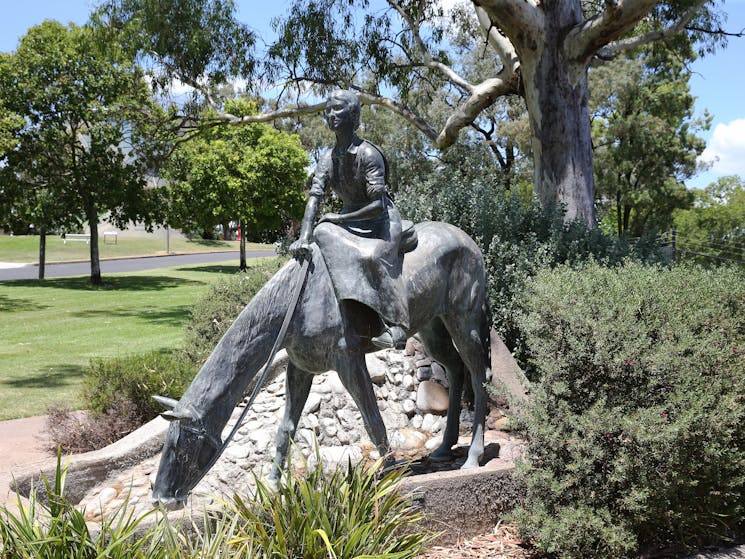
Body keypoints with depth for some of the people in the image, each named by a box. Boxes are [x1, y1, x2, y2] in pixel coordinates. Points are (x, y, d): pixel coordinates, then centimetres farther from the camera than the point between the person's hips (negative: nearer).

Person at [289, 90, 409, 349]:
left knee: (371, 256, -34)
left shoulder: (368, 154, -19)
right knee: (322, 234, -22)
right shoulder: (328, 160, 1)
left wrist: (339, 218, -19)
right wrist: (304, 237, -23)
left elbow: (378, 205, -23)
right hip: (350, 220, 7)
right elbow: (314, 198, -8)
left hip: (381, 221, -6)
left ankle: (396, 326, -32)